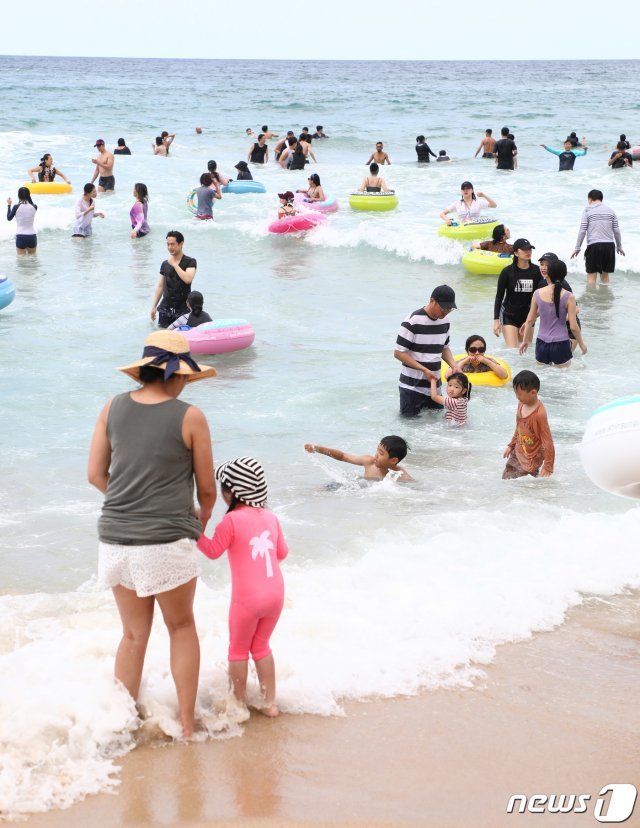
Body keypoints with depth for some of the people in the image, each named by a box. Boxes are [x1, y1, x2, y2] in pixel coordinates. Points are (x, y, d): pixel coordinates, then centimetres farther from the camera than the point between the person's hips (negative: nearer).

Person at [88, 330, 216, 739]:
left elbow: (96, 475, 6)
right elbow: (207, 488, 0)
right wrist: (201, 522, 21)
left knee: (134, 635, 18)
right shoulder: (189, 417, -8)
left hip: (116, 538, 4)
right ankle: (187, 724, 18)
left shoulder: (113, 408, 2)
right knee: (182, 628, 16)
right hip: (168, 540, -4)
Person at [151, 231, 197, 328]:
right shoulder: (165, 264, 10)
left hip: (183, 309, -4)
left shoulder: (190, 262, -3)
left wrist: (174, 264, -15)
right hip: (166, 308, 4)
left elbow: (188, 279, -21)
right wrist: (154, 306, 11)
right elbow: (160, 286, 15)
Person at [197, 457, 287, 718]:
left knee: (238, 650, 14)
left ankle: (239, 703, 20)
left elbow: (213, 551, -7)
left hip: (247, 598, -5)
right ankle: (270, 702, 22)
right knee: (261, 645, 22)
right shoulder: (271, 517, 6)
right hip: (275, 594, 5)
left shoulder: (231, 521, -12)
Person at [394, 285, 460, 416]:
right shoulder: (413, 321, -17)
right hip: (412, 386, -6)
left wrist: (453, 365, -1)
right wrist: (424, 370, -20)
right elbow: (399, 353, -16)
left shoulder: (444, 322, 5)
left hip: (434, 386, 6)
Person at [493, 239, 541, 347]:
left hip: (528, 316, 3)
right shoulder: (508, 271, -8)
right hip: (509, 317, -3)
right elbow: (499, 297, -4)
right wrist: (496, 320, -8)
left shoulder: (536, 271, -2)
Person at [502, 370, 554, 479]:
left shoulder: (539, 414, -28)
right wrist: (511, 445, 24)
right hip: (517, 453, 8)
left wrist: (548, 467, -22)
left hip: (531, 458, -8)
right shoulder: (521, 404, -3)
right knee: (505, 479, 13)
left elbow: (548, 441, -24)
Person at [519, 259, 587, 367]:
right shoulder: (568, 297, -11)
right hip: (561, 344, -3)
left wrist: (524, 340, 21)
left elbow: (530, 320, 7)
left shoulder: (537, 293, -2)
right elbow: (573, 327, -9)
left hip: (541, 343, 3)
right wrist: (582, 344, 7)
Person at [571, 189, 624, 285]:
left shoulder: (588, 211, -1)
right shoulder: (610, 211, 10)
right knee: (605, 274, 16)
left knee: (591, 275, -1)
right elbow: (616, 231, 10)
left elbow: (582, 231, -4)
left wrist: (577, 248, 2)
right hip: (609, 245, 4)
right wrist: (619, 246, 20)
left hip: (594, 245, -4)